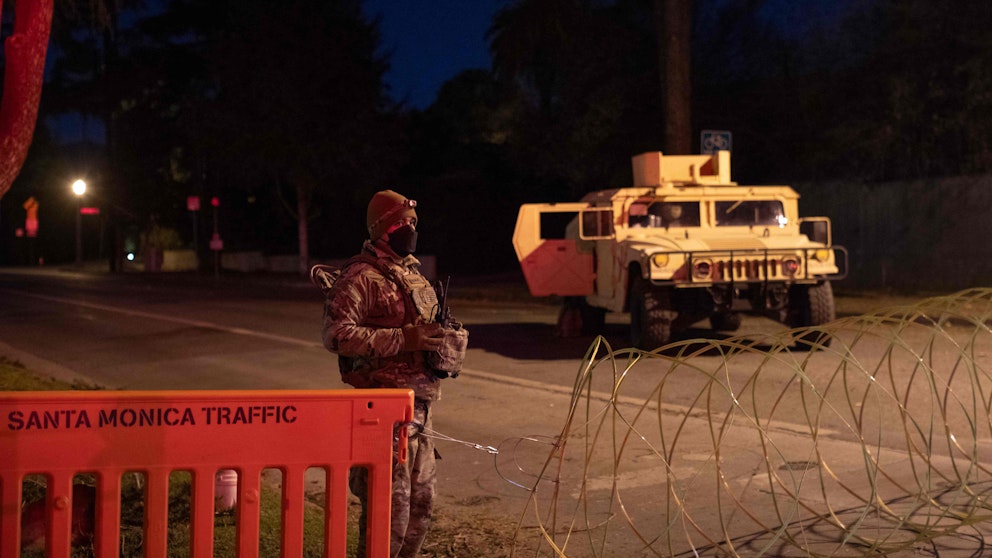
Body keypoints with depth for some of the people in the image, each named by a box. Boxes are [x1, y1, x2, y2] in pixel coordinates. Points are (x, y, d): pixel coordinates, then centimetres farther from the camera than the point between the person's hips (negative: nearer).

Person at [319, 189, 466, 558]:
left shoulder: (411, 272, 16)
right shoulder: (360, 277, -12)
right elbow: (335, 334, -23)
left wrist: (444, 338, 6)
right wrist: (402, 339, -25)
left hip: (418, 404, 9)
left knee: (421, 498, 17)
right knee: (390, 504, -5)